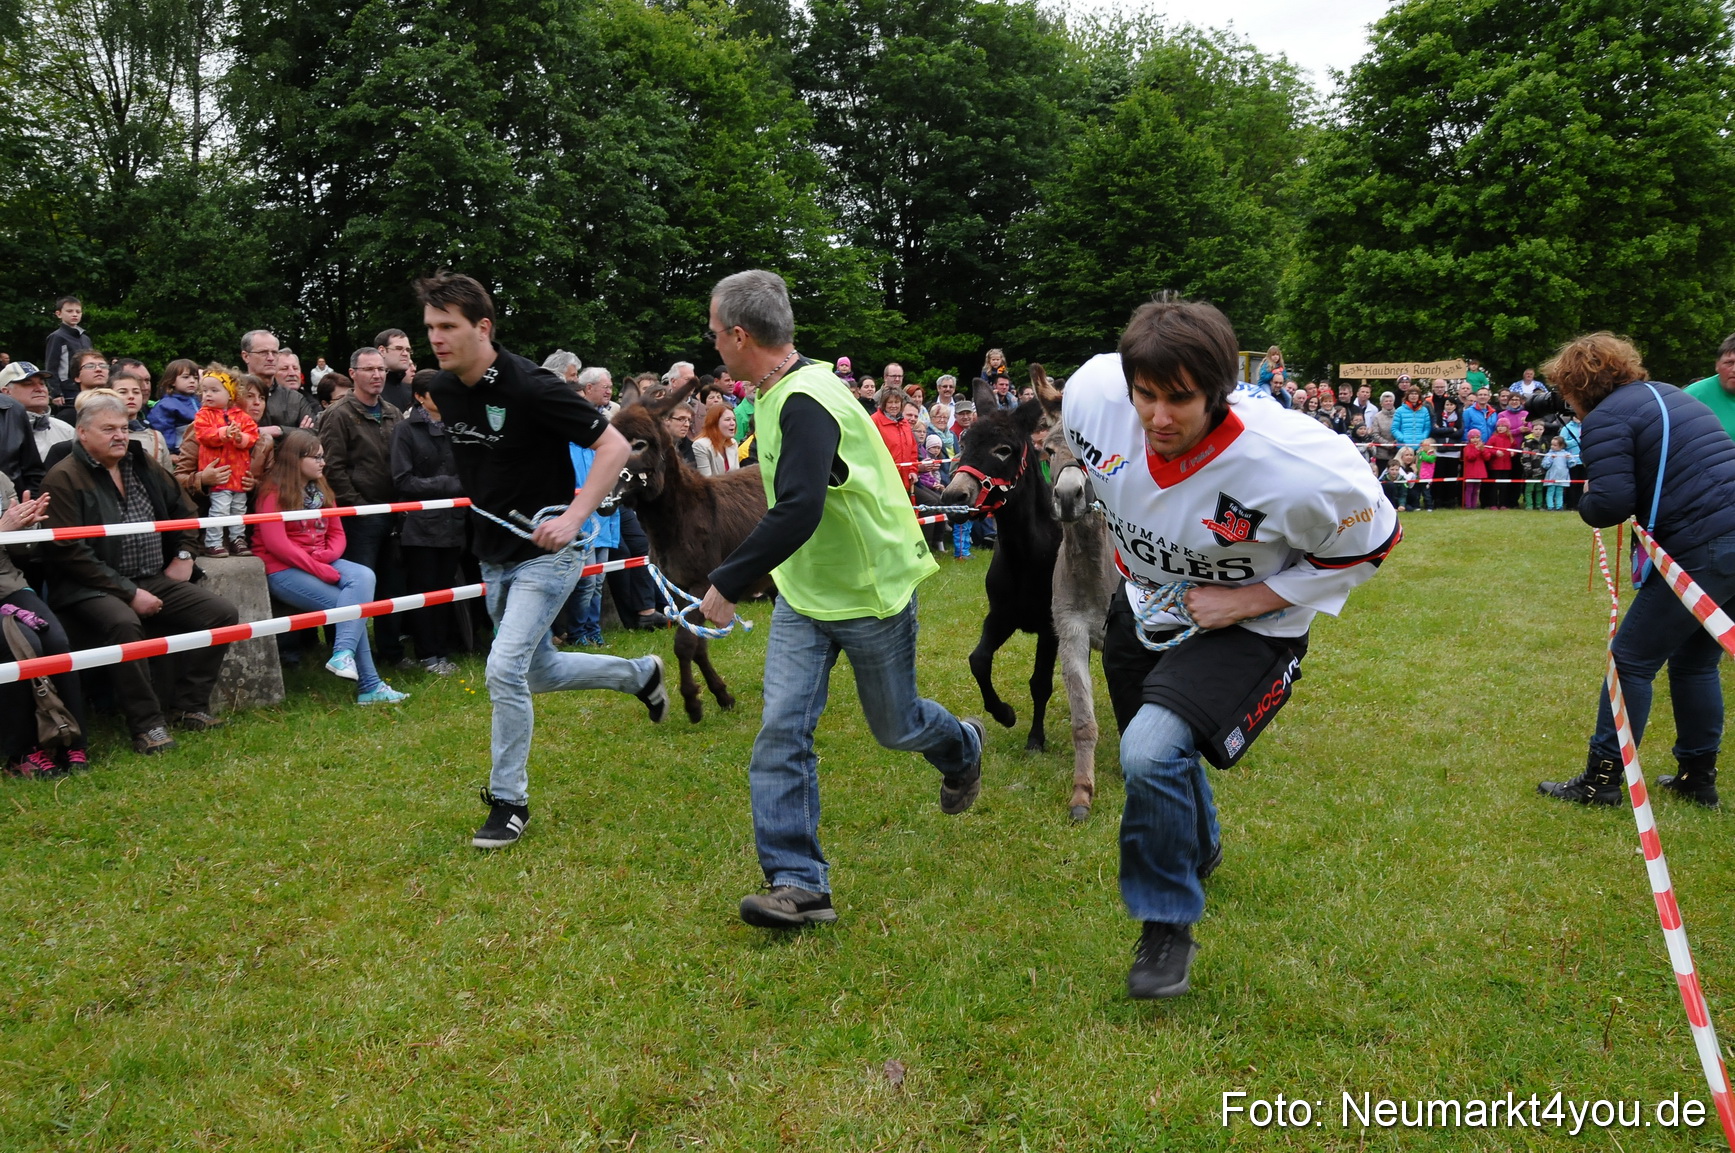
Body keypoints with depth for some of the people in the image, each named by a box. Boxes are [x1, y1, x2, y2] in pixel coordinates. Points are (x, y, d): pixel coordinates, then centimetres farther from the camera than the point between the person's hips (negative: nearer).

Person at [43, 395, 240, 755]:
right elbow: (68, 552, -15)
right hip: (93, 588, -7)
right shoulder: (64, 478, -8)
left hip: (154, 580, 7)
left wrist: (184, 554, 15)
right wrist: (129, 593, -18)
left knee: (221, 613, -9)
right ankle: (147, 724, -25)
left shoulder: (143, 466, 12)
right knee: (123, 624, -38)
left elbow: (183, 508, 30)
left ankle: (188, 708, 0)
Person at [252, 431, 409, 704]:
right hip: (284, 570, -7)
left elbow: (337, 533, 16)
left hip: (322, 563, 7)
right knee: (351, 605, -23)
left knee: (364, 577, -26)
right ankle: (369, 686, -22)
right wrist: (321, 570, -18)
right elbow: (276, 543, -15)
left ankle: (343, 654, -34)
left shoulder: (321, 490, 17)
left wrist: (329, 554, -8)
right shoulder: (274, 491, -6)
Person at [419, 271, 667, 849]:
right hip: (494, 552, 8)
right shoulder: (443, 389, 0)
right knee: (541, 672, 17)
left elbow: (615, 446, -21)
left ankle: (509, 801, 2)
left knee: (505, 667, -17)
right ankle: (640, 673, 43)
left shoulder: (529, 386, -22)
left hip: (546, 552, -8)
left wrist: (573, 517, -29)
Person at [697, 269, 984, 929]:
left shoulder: (806, 403, -27)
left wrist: (727, 583, -32)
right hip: (803, 597, 8)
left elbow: (798, 512, -38)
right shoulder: (777, 396, 3)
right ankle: (799, 883, 0)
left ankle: (962, 748, 48)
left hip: (872, 595, -7)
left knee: (895, 727, 13)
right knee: (781, 731, -6)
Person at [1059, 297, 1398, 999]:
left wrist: (1248, 599, -21)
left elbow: (1369, 543, -16)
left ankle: (1168, 924, -1)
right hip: (1144, 603, 6)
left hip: (1247, 627, -5)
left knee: (1151, 752, -27)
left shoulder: (1298, 464, -35)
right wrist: (1124, 549, 6)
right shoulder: (1094, 392, -24)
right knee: (1150, 754, 25)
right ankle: (1200, 849, 60)